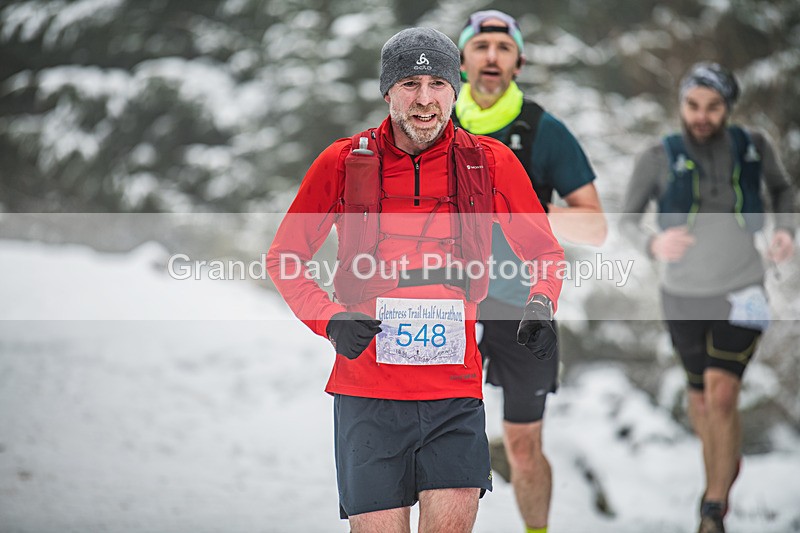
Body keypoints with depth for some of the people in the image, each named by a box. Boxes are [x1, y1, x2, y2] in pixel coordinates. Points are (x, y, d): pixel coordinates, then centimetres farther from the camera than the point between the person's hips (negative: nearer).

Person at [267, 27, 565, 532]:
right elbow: (284, 258, 10)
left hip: (456, 390, 0)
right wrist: (330, 319, -8)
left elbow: (546, 252, 15)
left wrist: (541, 305, -6)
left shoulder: (490, 162, 4)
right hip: (367, 391, 0)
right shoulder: (343, 162, 2)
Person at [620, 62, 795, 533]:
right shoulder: (660, 159, -14)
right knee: (701, 398, 17)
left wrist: (786, 230, -8)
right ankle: (727, 462, 49)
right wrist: (653, 244, -28)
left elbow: (782, 188, 11)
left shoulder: (752, 146, -9)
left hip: (741, 295, -1)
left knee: (721, 392, -18)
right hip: (684, 298, 1)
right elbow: (629, 219, -6)